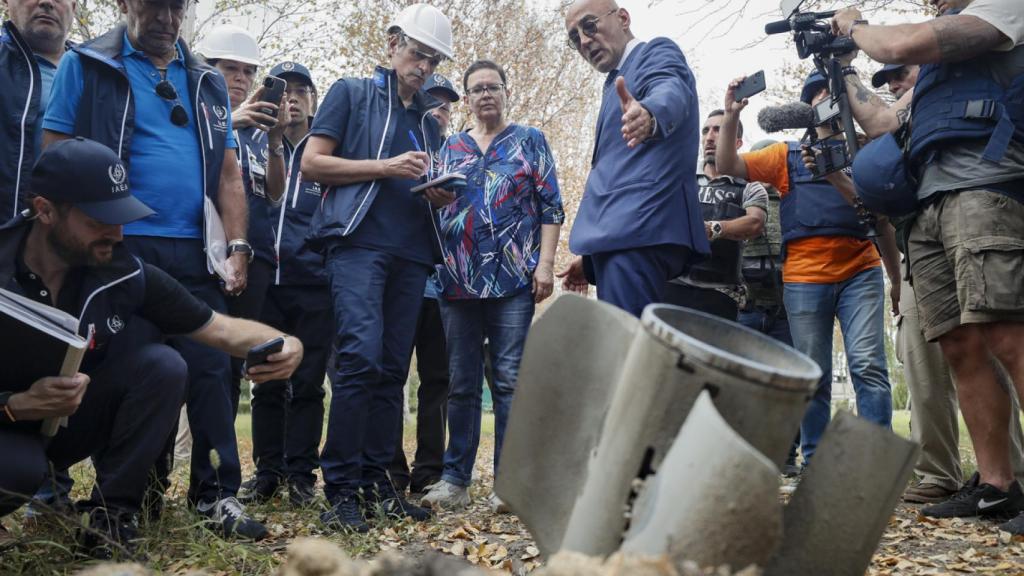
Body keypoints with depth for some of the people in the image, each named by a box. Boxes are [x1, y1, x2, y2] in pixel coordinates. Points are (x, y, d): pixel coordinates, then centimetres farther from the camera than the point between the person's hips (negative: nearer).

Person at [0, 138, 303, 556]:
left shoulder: (124, 274, -15)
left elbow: (221, 329, -10)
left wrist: (284, 344, -30)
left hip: (73, 421, 3)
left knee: (164, 365, -22)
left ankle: (109, 516, -11)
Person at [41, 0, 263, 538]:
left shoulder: (207, 82, 17)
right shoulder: (85, 66, 6)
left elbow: (227, 174, 14)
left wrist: (237, 248, 3)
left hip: (193, 252, 3)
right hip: (119, 249, -2)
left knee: (210, 367, -3)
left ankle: (216, 491, 5)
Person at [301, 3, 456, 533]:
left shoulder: (428, 121, 25)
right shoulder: (351, 93, 9)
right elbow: (312, 162, 0)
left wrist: (440, 195, 5)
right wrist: (386, 167, -9)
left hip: (411, 252, 6)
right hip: (359, 241, -6)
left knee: (393, 369, 3)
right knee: (361, 356, -18)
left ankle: (376, 482, 10)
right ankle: (340, 488, -11)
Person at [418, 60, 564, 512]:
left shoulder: (529, 141, 10)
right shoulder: (450, 148, 19)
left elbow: (551, 206, 3)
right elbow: (434, 210, 22)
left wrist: (545, 263, -8)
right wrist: (432, 197, -1)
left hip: (513, 279, -3)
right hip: (459, 280, 3)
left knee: (510, 381, -4)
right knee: (462, 384, 6)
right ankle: (455, 480, 13)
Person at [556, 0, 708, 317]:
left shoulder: (657, 52, 1)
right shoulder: (617, 82, 28)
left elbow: (671, 92, -24)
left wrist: (648, 115, -49)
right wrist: (589, 256, 30)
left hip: (640, 230, -10)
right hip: (621, 233, 10)